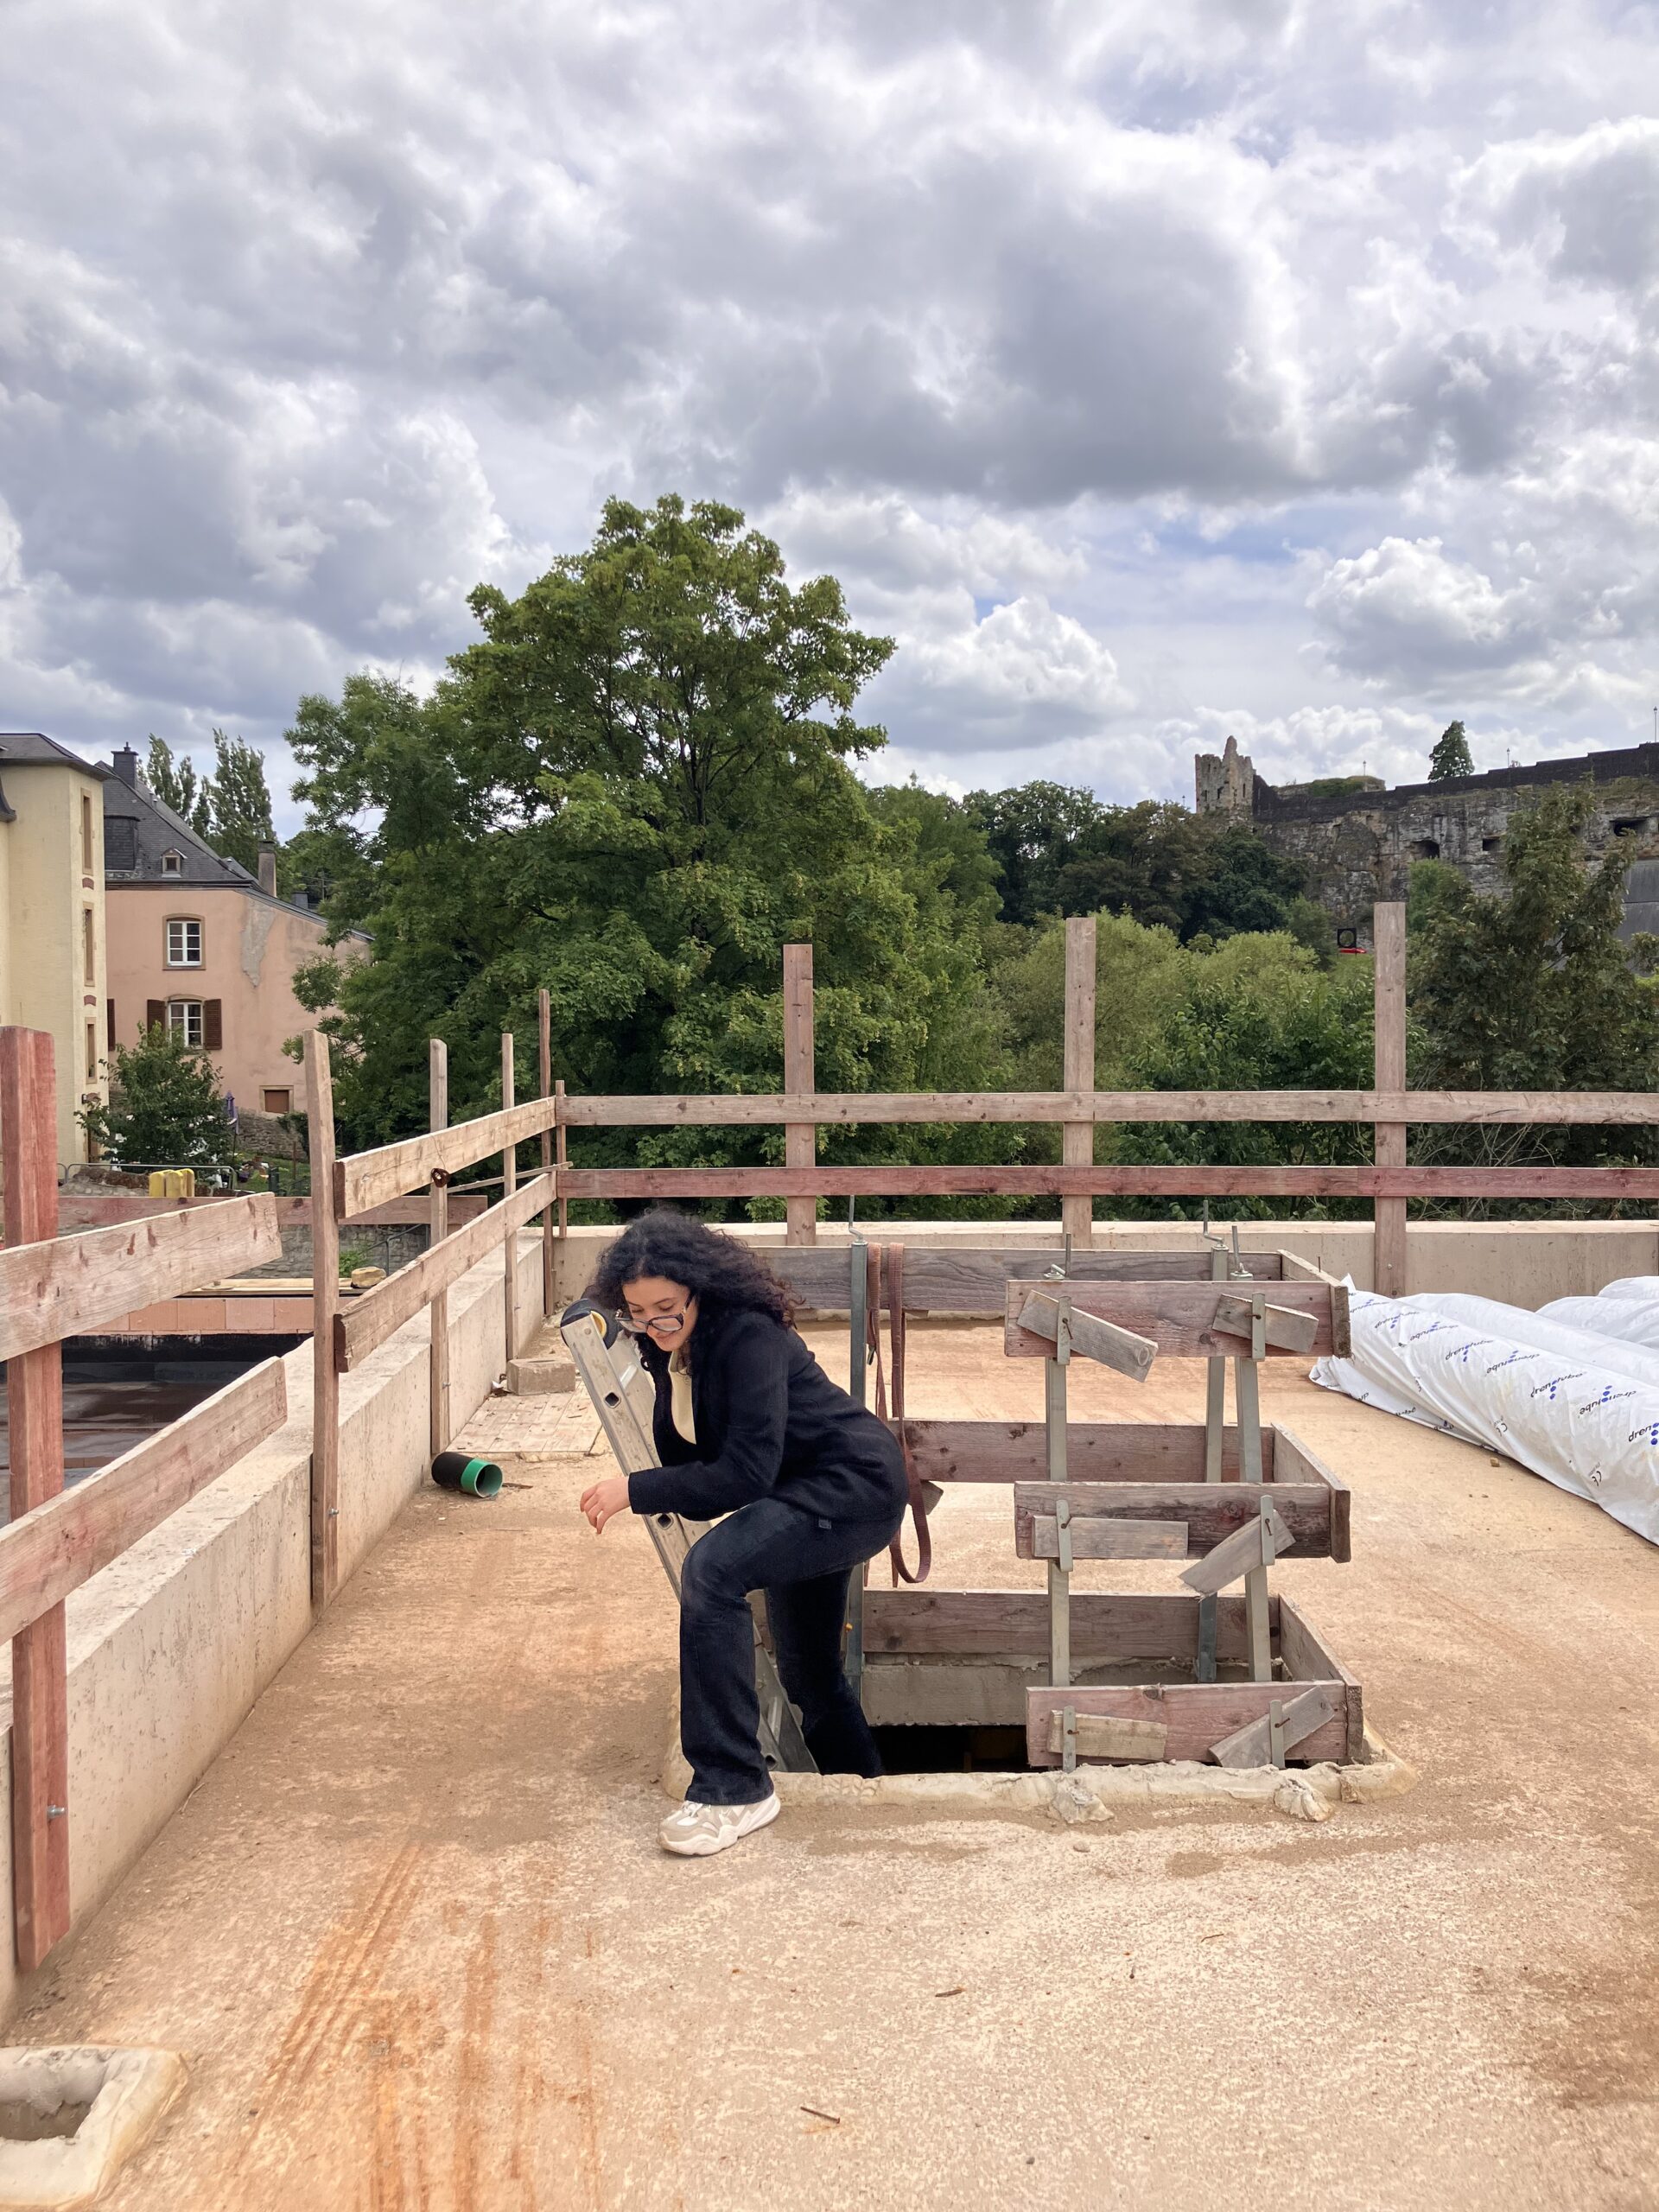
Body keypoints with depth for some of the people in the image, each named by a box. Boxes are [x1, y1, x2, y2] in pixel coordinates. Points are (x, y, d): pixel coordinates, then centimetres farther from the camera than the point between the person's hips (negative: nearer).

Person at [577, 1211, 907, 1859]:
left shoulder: (748, 1338, -28)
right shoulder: (669, 1348, -2)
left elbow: (747, 1473, -32)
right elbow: (685, 1453, 7)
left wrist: (636, 1491, -30)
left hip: (857, 1488, -10)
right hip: (802, 1493, 10)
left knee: (713, 1568, -31)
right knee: (807, 1674, 22)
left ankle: (733, 1787, -24)